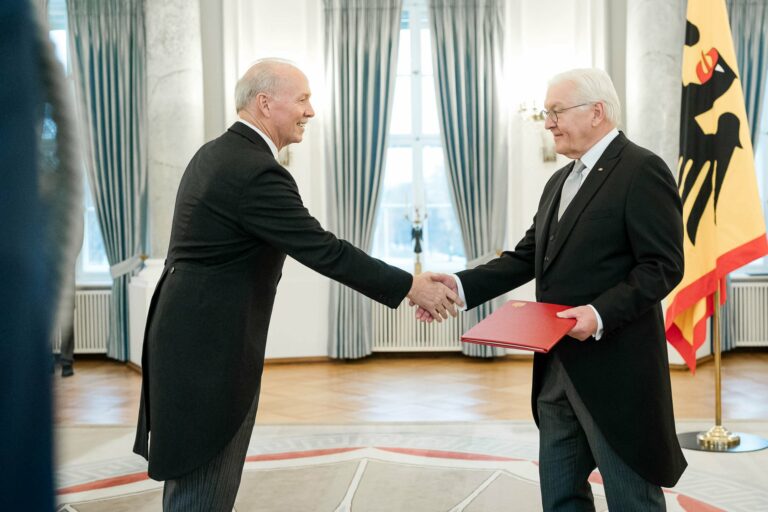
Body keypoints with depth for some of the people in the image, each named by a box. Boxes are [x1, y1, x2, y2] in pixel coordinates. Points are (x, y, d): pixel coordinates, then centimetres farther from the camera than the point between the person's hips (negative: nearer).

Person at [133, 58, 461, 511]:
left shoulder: (216, 154, 10)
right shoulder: (257, 172, -21)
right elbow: (323, 251, -21)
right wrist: (411, 286, -14)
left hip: (193, 334, 10)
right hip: (212, 344, -10)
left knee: (191, 472, 19)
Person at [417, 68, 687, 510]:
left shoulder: (642, 170, -11)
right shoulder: (561, 181, 16)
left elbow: (664, 266, -16)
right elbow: (528, 256, 13)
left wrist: (601, 313, -27)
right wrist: (462, 286, 0)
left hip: (615, 369, -8)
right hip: (557, 367, 9)